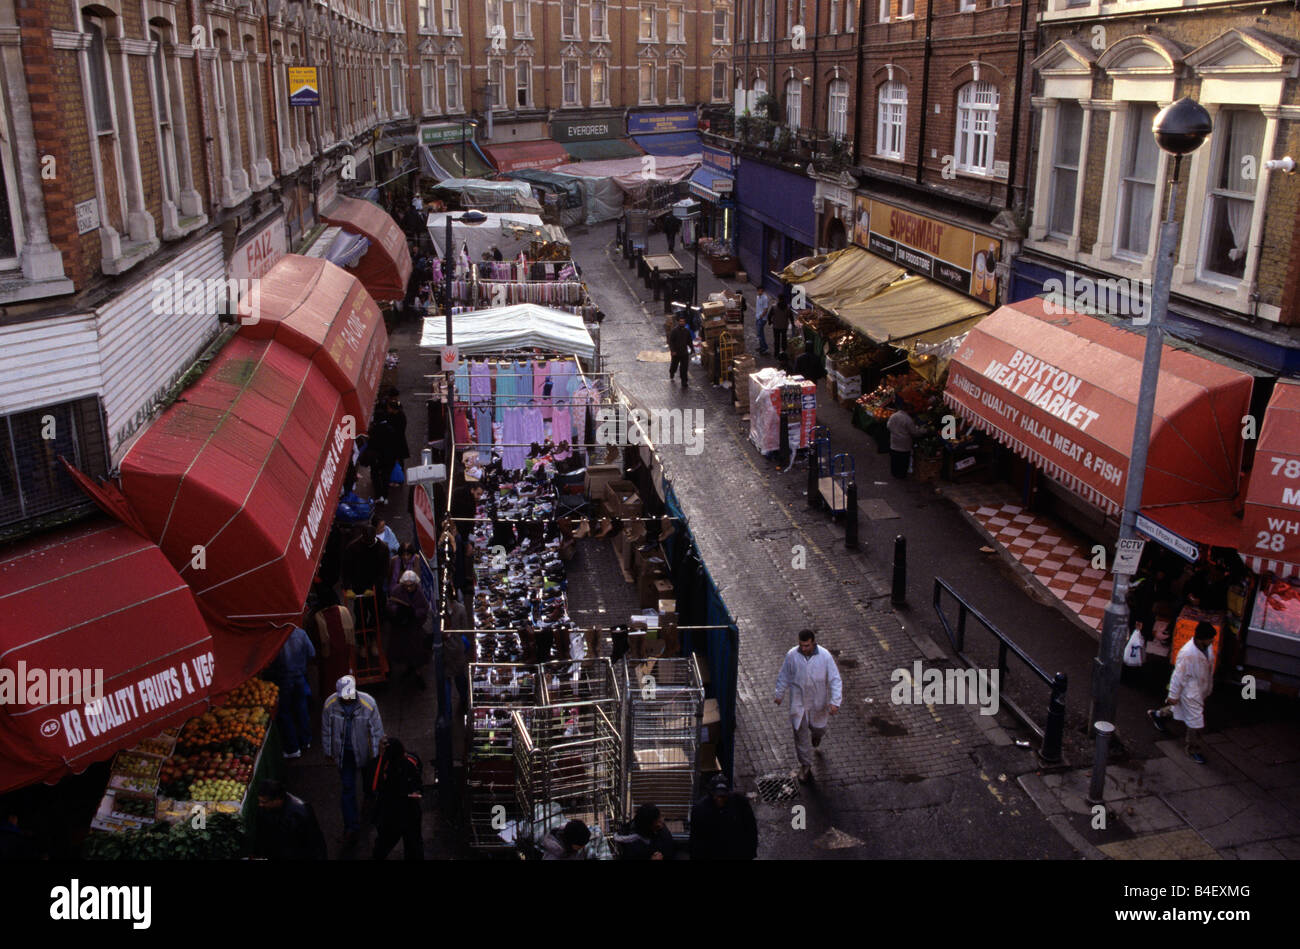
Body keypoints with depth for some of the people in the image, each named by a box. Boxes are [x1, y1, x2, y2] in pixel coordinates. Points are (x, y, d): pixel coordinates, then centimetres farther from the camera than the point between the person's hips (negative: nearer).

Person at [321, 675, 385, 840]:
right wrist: (328, 752, 6)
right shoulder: (330, 704, -18)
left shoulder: (368, 704, -23)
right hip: (343, 752, 0)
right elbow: (326, 730, -2)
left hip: (364, 750, 0)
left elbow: (377, 730, -12)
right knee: (348, 787, 1)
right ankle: (351, 825, 12)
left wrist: (376, 755, -6)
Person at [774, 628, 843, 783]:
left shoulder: (825, 656, -18)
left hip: (818, 702, 0)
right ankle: (805, 766, 21)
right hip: (798, 703, 0)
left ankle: (816, 736, 58)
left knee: (819, 728, 19)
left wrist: (835, 701, -20)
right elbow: (784, 676, 2)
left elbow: (835, 680, -13)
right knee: (801, 734, 5)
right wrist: (779, 694, 9)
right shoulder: (792, 655, -14)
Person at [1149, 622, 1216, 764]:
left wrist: (1209, 687, 20)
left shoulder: (1208, 646, -9)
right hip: (1190, 690, -8)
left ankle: (1158, 714, 52)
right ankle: (1194, 749, 22)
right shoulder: (1187, 653, -32)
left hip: (1202, 688, 8)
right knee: (1195, 721, 2)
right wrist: (1173, 696, -13)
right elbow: (1178, 675, -22)